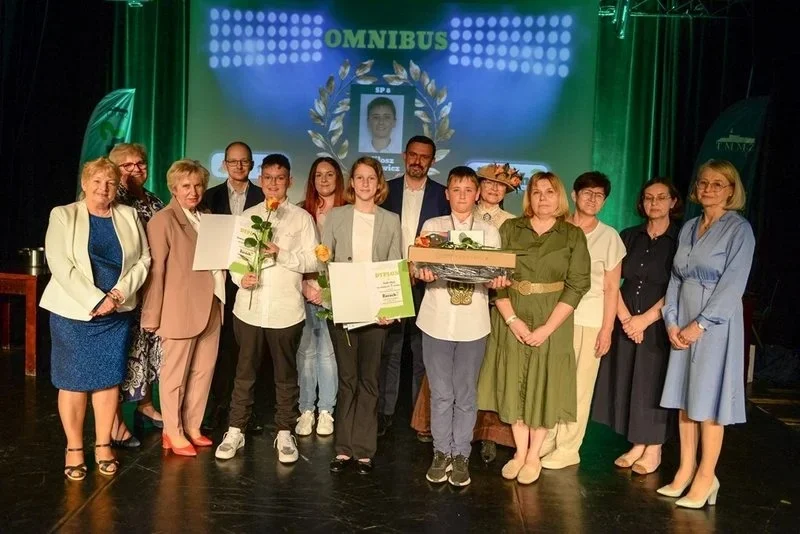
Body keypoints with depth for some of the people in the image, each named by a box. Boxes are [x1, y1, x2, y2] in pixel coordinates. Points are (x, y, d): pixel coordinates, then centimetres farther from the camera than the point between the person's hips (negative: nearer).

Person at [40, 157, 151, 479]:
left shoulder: (129, 216, 7)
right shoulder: (63, 215, -1)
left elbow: (143, 259, 3)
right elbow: (60, 265, -11)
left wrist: (118, 294, -11)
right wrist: (96, 300, -17)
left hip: (118, 313, 3)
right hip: (73, 313, -2)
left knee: (109, 379, 7)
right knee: (74, 381, 4)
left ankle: (103, 445, 19)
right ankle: (74, 449, 17)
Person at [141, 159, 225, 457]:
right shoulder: (163, 220, -8)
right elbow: (155, 270, -11)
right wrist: (153, 316, -12)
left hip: (210, 307, 7)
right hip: (180, 310, -7)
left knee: (203, 371, 13)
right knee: (175, 374, 6)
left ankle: (192, 428, 27)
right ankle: (172, 433, 21)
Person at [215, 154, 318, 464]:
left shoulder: (302, 218, 1)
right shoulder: (247, 216, 9)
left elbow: (313, 261, -4)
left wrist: (281, 254, -17)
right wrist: (239, 277, -11)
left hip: (286, 310, -2)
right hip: (249, 307, 2)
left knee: (285, 375, 10)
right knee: (244, 373, 10)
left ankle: (284, 433, 22)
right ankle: (235, 431, 22)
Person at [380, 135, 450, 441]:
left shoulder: (443, 195, 3)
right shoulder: (387, 190, 6)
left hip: (426, 283, -1)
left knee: (423, 352, 7)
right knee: (389, 350, 8)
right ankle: (384, 413, 18)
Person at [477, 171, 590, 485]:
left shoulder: (573, 236, 0)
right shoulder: (509, 229, 3)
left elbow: (576, 286, -6)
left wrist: (547, 328, -15)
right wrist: (512, 319, -14)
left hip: (552, 323, -1)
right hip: (511, 320, 1)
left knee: (543, 386, 6)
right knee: (514, 384, 8)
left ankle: (534, 457, 21)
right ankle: (519, 452, 24)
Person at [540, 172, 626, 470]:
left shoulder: (609, 237, 3)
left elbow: (612, 288, 3)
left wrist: (607, 329, -3)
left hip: (589, 321, -1)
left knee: (579, 387, 4)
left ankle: (567, 450, 17)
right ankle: (544, 444, 19)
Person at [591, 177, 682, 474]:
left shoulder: (680, 239, -2)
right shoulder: (629, 237, 9)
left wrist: (644, 319, -13)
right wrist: (626, 319, -9)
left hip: (659, 324, -4)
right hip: (626, 323, 4)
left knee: (653, 383, 2)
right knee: (628, 381, 6)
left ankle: (654, 449, 17)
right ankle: (637, 445, 19)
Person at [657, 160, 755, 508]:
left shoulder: (739, 229, -6)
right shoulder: (688, 227, 12)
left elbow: (733, 285, -13)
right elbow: (676, 278, 10)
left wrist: (699, 325, -16)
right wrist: (672, 322, -2)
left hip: (716, 324, -6)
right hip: (683, 325, 6)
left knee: (708, 402, 0)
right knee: (684, 399, 9)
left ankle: (706, 477, 11)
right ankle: (685, 470, 20)